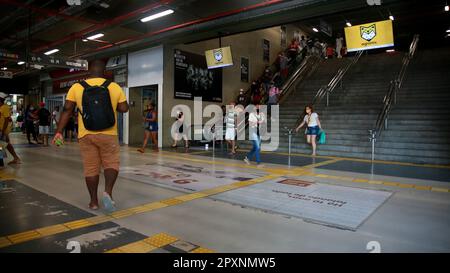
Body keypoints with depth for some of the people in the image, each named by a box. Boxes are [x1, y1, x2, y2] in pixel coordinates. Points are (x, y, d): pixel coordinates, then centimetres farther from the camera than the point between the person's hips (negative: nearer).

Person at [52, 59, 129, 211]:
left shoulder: (76, 87, 2)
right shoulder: (114, 87, -2)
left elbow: (67, 110, -2)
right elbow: (124, 109, -1)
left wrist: (59, 132, 1)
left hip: (86, 135, 2)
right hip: (108, 135, -1)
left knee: (91, 168, 9)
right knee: (111, 164, 11)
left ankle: (93, 201, 16)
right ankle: (108, 192, -10)